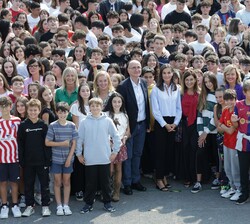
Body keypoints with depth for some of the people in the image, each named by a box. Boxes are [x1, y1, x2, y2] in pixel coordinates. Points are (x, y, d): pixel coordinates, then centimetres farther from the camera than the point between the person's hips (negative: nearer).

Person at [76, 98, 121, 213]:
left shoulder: (107, 121, -1)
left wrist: (115, 151, 2)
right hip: (89, 159, 0)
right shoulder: (84, 122, -1)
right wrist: (78, 154, 4)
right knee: (90, 183, 6)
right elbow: (79, 139, 5)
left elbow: (116, 136, 4)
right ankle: (88, 203, 18)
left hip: (105, 159, 0)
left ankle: (107, 203, 20)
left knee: (105, 182, 8)